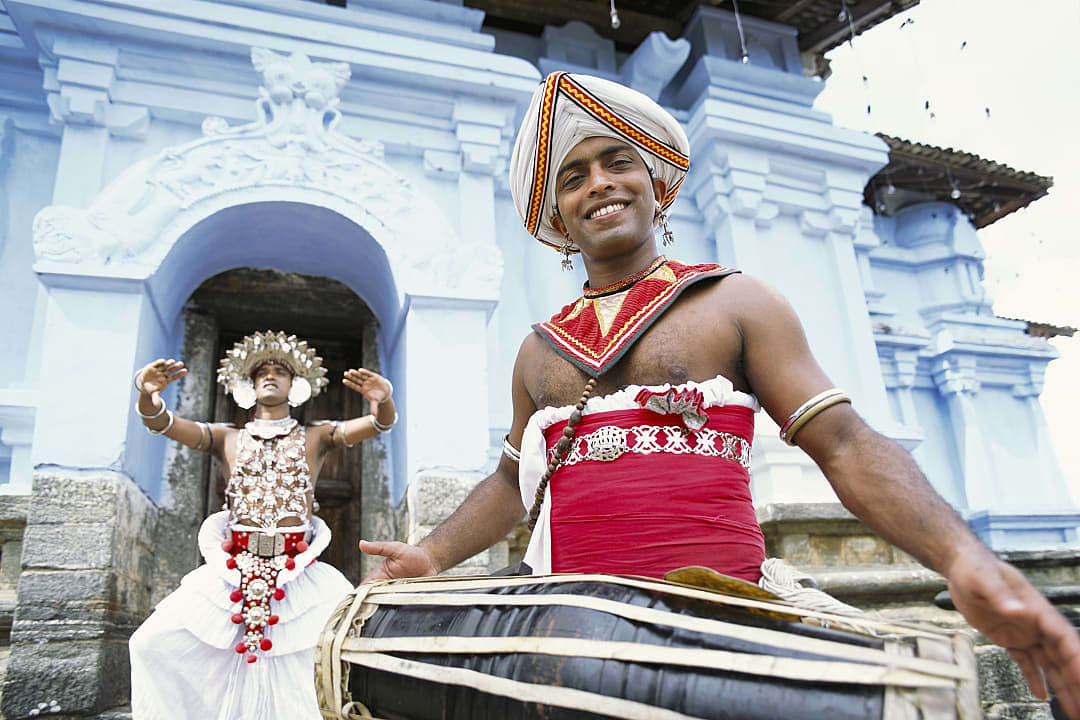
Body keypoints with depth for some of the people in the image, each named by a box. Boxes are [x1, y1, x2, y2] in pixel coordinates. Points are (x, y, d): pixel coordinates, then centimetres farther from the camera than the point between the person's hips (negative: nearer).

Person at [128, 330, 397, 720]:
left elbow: (380, 423, -4)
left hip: (298, 571, -1)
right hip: (233, 568, 2)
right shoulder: (228, 438, 16)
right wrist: (146, 394, -23)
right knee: (153, 644, -9)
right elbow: (160, 422, 1)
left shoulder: (316, 437, 11)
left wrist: (384, 399, -29)